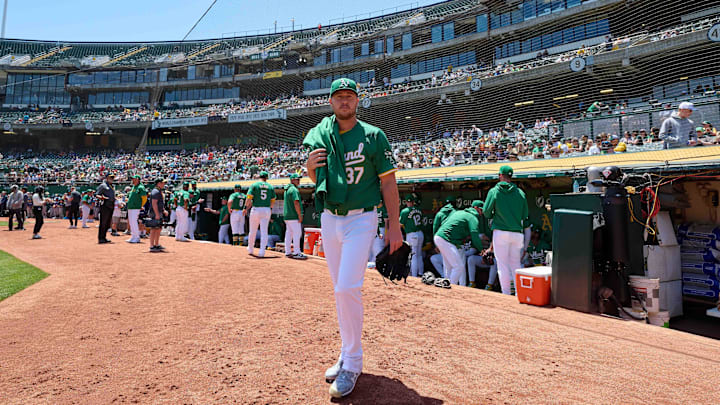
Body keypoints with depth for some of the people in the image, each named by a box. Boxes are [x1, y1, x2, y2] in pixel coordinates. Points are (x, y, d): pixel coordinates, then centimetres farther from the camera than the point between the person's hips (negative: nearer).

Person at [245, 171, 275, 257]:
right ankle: (262, 251, -7)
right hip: (266, 210, 1)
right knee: (264, 231, 1)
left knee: (252, 231, 13)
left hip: (256, 209, -1)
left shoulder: (254, 185, 0)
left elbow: (249, 198, -9)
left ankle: (250, 249, 28)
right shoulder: (270, 186, 7)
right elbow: (273, 200, 10)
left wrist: (245, 208, -2)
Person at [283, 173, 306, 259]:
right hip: (293, 216, -10)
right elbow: (296, 203, -20)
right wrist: (300, 215, -17)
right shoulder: (294, 189, -12)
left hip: (287, 215, 10)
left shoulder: (287, 189, 19)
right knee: (297, 233, -7)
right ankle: (296, 252, -6)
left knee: (289, 233, 11)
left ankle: (287, 252, 14)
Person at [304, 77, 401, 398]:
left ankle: (352, 363, 4)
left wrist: (394, 225, -11)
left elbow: (388, 181, -6)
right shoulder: (319, 136, 6)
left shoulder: (373, 136, -6)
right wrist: (310, 166, -9)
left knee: (347, 288, -13)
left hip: (361, 219, -5)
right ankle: (348, 353, 27)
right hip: (329, 219, 5)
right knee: (340, 289, 12)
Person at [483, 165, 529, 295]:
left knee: (502, 265, 1)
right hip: (517, 233, 4)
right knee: (515, 264, 14)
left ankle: (506, 294, 1)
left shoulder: (494, 191, -3)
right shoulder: (520, 192, 6)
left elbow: (486, 213, -2)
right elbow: (525, 216, 10)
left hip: (501, 232, -3)